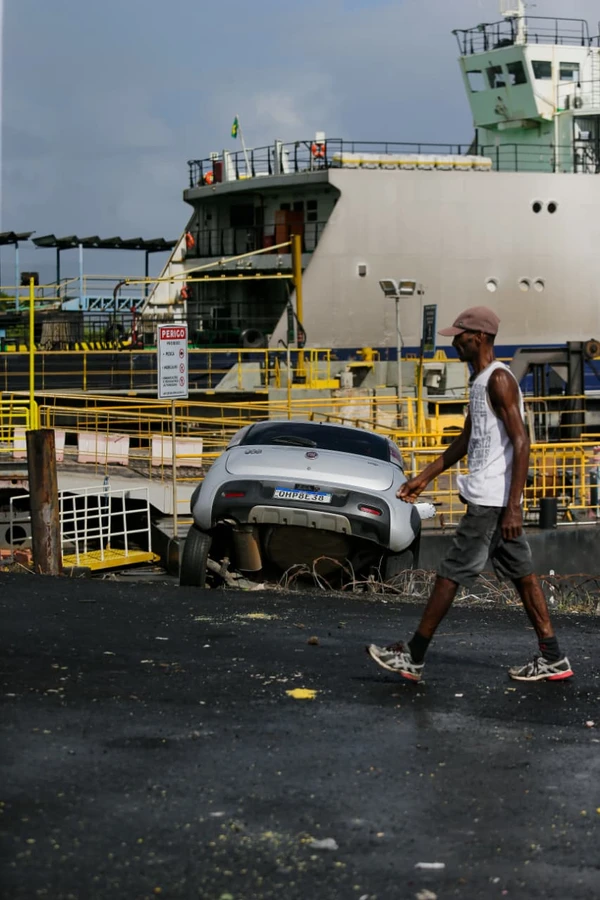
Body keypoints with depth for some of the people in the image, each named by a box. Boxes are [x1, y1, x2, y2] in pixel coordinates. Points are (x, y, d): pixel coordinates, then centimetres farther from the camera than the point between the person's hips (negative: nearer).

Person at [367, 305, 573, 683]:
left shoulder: (499, 379, -14)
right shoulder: (480, 381, 16)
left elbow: (521, 443, -20)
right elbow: (466, 440, 26)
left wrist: (513, 507, -23)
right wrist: (424, 478, 25)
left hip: (491, 500, -10)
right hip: (491, 497, 10)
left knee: (451, 574, -4)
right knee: (521, 573, 10)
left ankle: (413, 657, 2)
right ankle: (553, 659, 12)